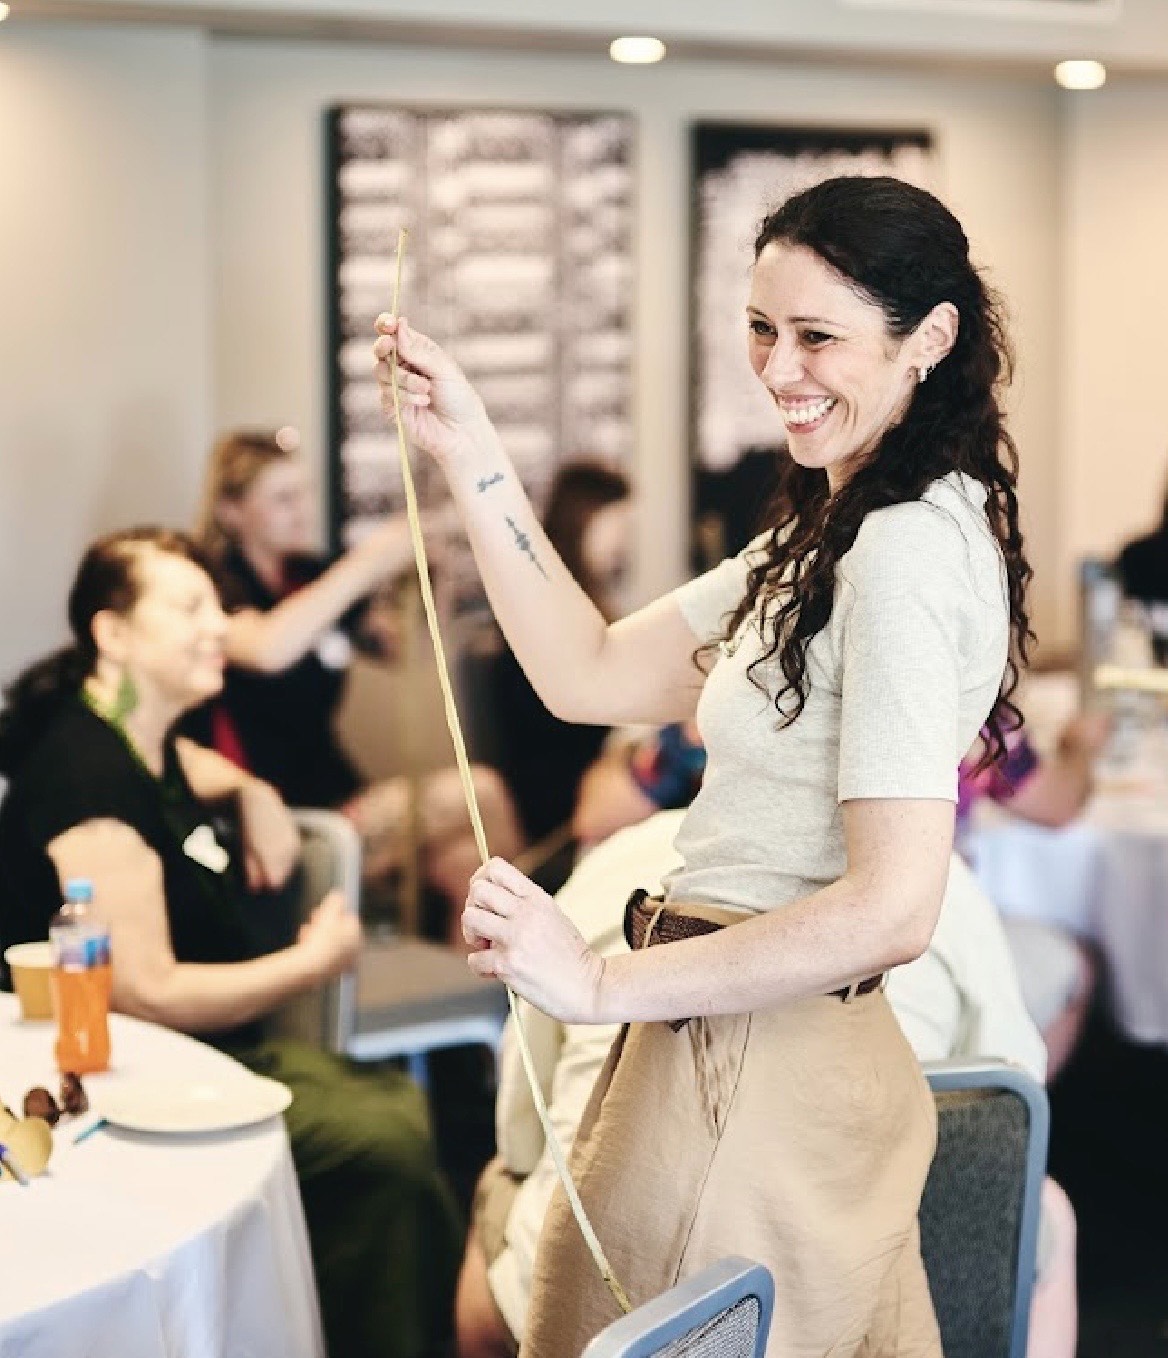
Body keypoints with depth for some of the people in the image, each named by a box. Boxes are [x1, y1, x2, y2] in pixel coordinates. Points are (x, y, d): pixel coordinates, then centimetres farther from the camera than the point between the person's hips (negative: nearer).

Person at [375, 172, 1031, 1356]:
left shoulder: (910, 550, -19)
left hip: (754, 1074, -10)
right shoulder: (829, 534, 12)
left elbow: (891, 906, -26)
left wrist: (607, 984, -21)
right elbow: (590, 674, 12)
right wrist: (467, 453, 6)